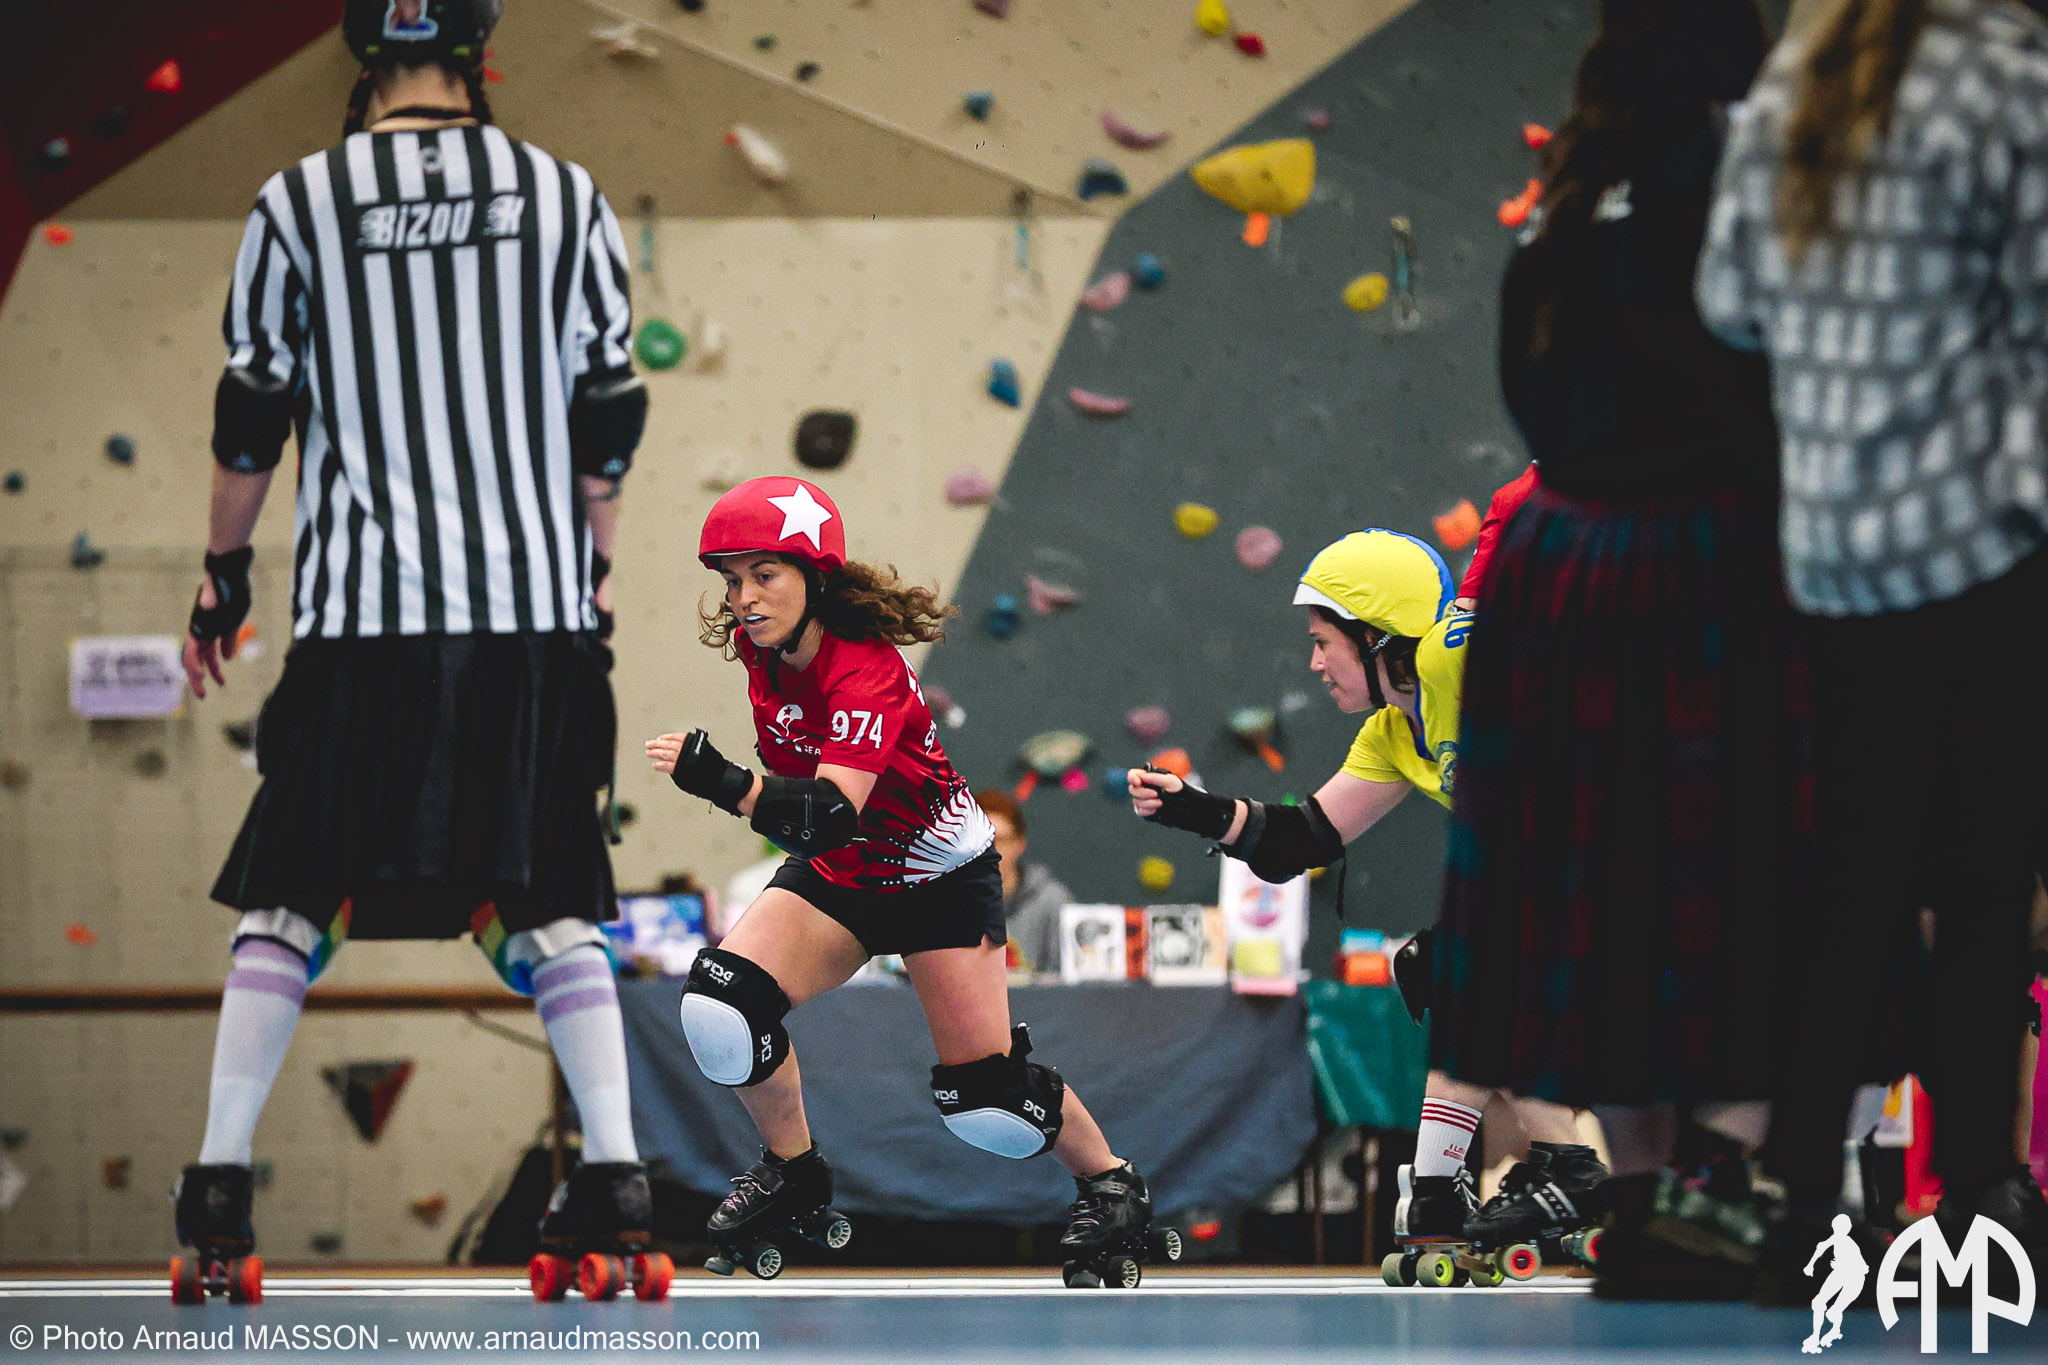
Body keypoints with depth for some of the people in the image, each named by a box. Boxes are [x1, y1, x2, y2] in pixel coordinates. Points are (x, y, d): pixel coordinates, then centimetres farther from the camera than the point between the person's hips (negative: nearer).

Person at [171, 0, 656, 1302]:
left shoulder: (298, 202, -1)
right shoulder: (566, 194, 3)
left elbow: (251, 415, 4)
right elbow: (609, 418, 6)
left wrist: (224, 572, 17)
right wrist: (595, 573, 19)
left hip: (364, 613, -1)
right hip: (538, 609, 1)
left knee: (290, 896, 8)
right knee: (547, 899, 11)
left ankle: (221, 1174, 2)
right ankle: (615, 1166, 0)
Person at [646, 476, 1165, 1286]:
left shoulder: (867, 670, -32)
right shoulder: (760, 648, -10)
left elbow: (832, 814, -47)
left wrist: (728, 786, -59)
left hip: (940, 877, -6)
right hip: (838, 876, 6)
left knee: (981, 1098, -10)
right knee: (719, 1002, -19)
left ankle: (1109, 1183, 19)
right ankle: (791, 1173, 5)